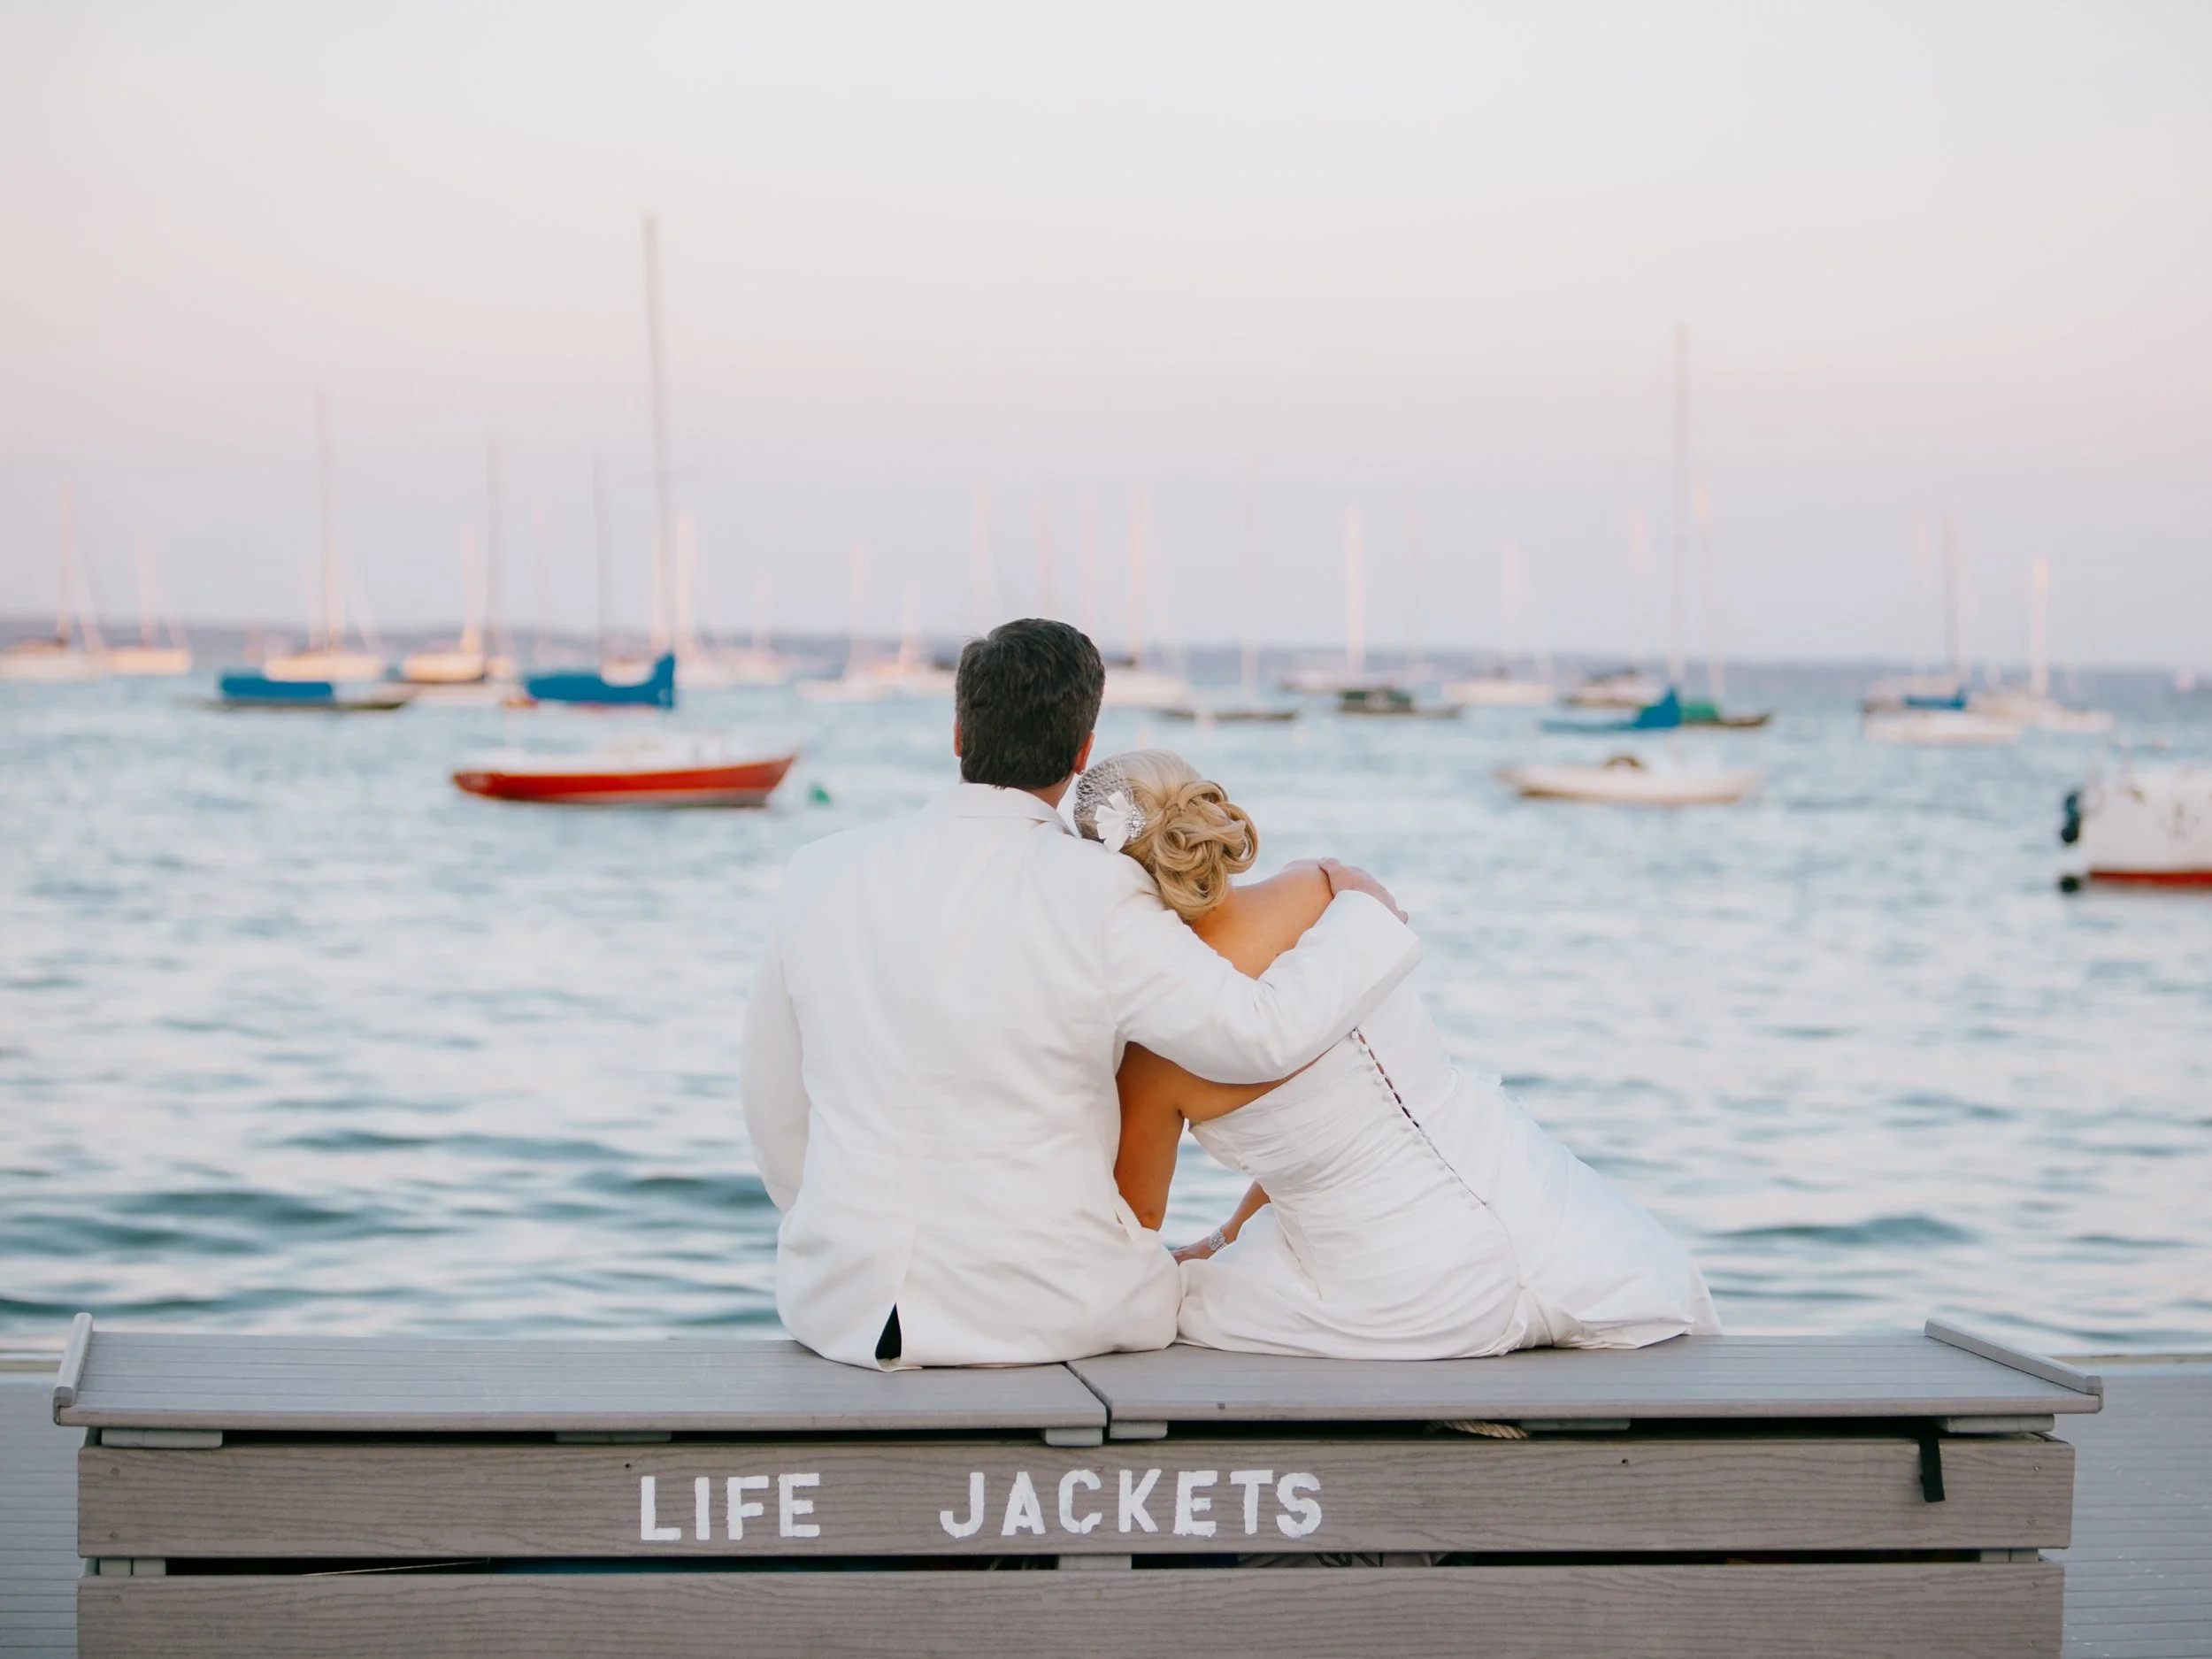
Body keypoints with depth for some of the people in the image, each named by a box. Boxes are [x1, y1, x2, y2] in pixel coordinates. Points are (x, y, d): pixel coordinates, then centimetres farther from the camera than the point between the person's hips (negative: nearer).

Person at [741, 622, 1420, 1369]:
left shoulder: (823, 873, -1)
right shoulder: (1093, 894, -15)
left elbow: (775, 1106, 9)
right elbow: (1258, 1034, -13)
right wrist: (1363, 915, 5)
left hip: (841, 1303, 4)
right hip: (1037, 1315, -4)